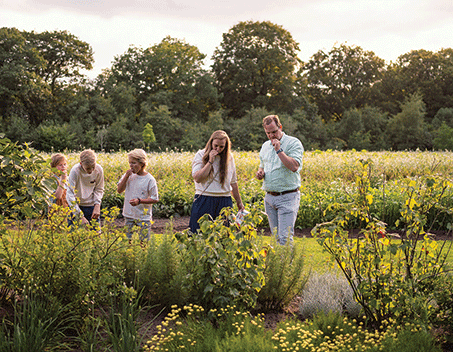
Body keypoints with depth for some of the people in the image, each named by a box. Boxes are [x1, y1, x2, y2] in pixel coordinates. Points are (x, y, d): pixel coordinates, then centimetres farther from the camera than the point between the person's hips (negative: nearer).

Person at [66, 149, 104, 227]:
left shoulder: (99, 170, -14)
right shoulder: (75, 171, -23)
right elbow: (70, 195, -23)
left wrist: (97, 205, -14)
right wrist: (80, 216, -29)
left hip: (92, 206, 2)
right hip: (76, 206, -2)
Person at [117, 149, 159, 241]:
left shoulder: (150, 179, -11)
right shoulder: (128, 175, 3)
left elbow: (155, 199, -9)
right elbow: (119, 190, 1)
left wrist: (139, 201, -22)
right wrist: (126, 176, -11)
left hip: (144, 217, -4)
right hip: (129, 216, 4)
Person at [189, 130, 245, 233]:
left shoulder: (229, 157, 11)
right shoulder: (201, 155, 1)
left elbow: (233, 182, 19)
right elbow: (197, 178, -11)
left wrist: (239, 203, 21)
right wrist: (210, 161, -13)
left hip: (225, 202, 3)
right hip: (204, 201, -2)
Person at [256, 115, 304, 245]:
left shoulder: (293, 143, -7)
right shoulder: (265, 146, 15)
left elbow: (294, 167, -21)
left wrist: (279, 150, -20)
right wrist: (260, 173, 5)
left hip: (288, 197, -7)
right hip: (269, 197, 7)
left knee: (285, 238, -12)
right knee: (275, 237, 11)